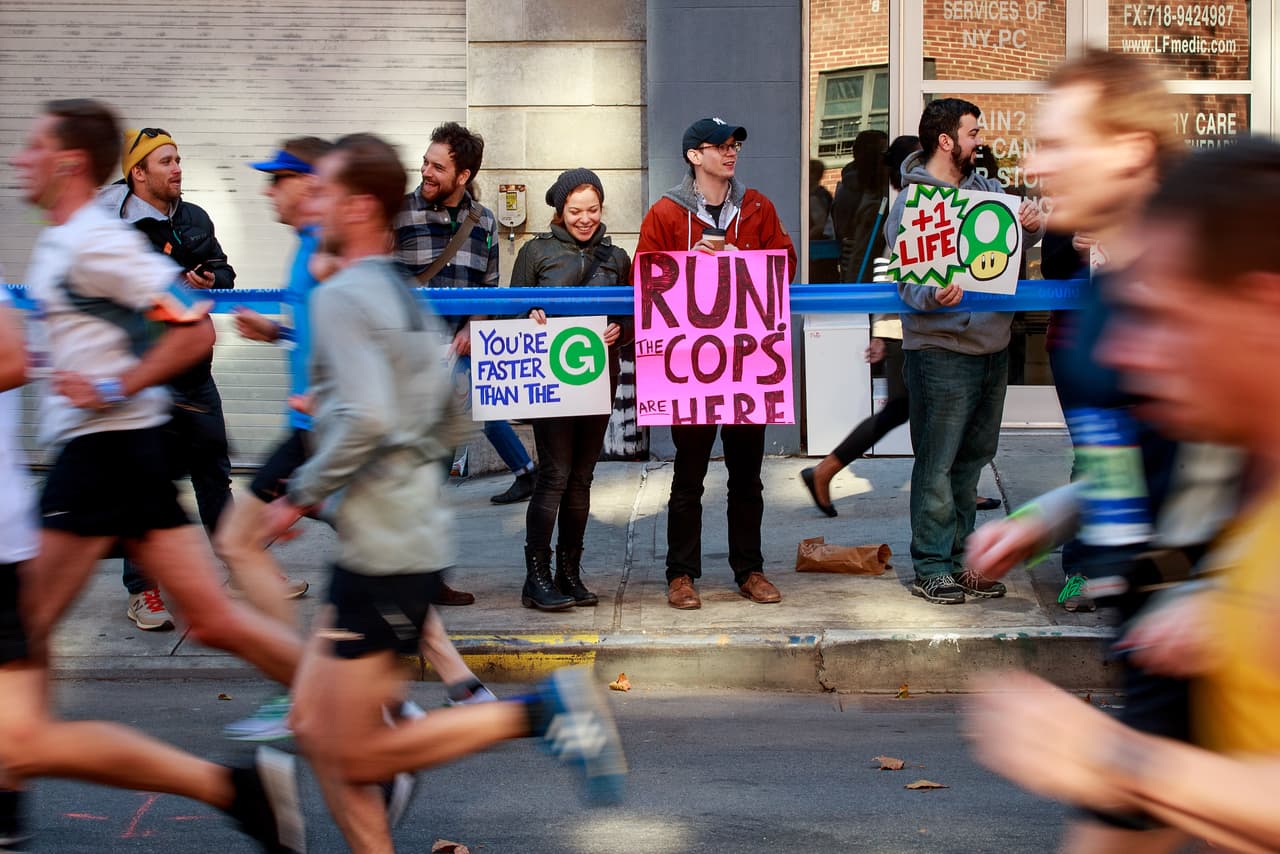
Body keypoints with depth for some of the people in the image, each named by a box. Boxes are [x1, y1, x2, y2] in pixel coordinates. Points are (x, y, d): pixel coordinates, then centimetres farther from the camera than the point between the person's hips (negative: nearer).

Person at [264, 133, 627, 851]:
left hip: (382, 551, -9)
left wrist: (301, 496, -14)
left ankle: (538, 711, -5)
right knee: (315, 726, 14)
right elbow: (449, 426, 21)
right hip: (415, 537, 9)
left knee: (356, 758, -1)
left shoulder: (342, 296, -13)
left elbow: (366, 419, -26)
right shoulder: (407, 297, 15)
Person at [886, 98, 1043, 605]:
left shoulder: (985, 188, 12)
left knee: (972, 459, 14)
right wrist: (931, 298, -36)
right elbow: (906, 279, -15)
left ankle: (960, 558, 24)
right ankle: (930, 568, 5)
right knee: (937, 464, -4)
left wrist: (1032, 228, -6)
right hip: (942, 350, -8)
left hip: (992, 345, 8)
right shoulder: (911, 201, -9)